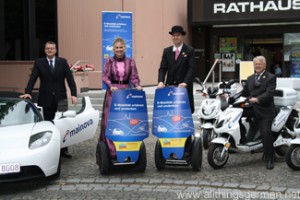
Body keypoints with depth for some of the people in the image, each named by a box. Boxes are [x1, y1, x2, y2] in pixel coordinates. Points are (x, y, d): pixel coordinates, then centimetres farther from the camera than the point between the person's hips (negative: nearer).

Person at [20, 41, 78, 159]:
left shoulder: (63, 62, 5)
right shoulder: (39, 63, 3)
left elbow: (70, 78, 1)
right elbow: (32, 79, -4)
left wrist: (74, 94, -9)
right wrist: (27, 92, -19)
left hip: (61, 98, 1)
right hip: (46, 99, 0)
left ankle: (63, 150, 11)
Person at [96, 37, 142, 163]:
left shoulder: (130, 62, 8)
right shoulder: (109, 61, 6)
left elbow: (134, 77, 6)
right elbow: (105, 76, 0)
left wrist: (137, 86, -14)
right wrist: (111, 86, -19)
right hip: (112, 93, -1)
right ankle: (110, 151, 2)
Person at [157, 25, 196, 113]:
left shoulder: (189, 51, 1)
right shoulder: (167, 51, 12)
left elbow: (192, 69, -9)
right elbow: (162, 68, 7)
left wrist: (185, 82, -22)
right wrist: (160, 81, -10)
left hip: (185, 87, -3)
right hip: (170, 86, 3)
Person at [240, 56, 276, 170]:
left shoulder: (270, 78, -1)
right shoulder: (250, 79, 21)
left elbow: (269, 93, -15)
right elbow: (244, 93, 16)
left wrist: (257, 99, -30)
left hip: (265, 111, -7)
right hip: (253, 111, 7)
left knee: (266, 133, -13)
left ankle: (269, 159, -5)